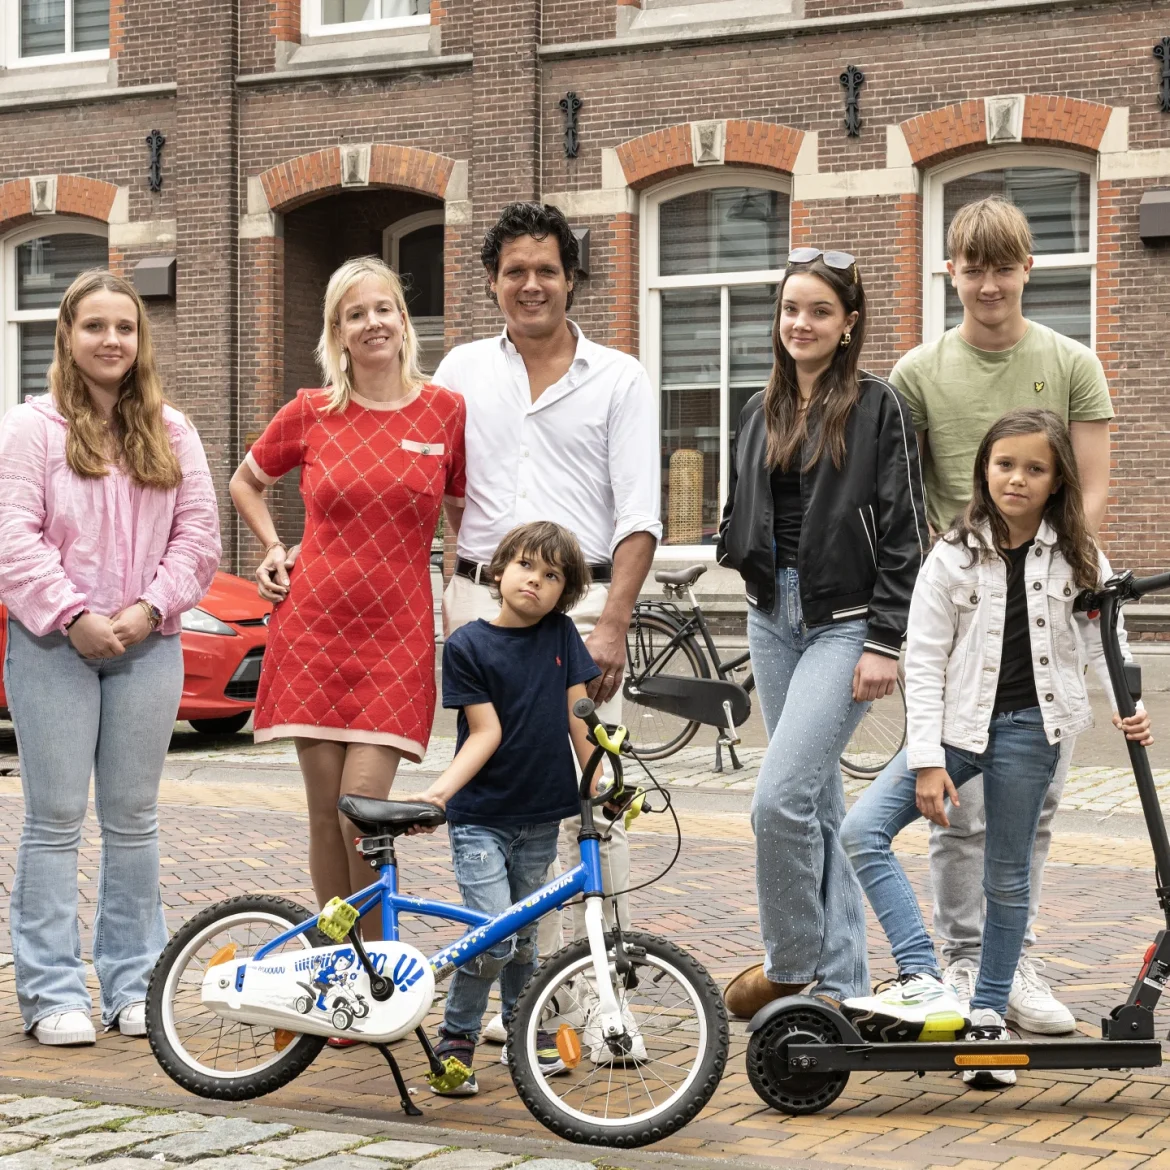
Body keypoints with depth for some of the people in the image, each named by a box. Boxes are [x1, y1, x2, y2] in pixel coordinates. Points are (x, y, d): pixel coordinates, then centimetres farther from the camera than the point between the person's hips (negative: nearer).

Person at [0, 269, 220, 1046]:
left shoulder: (171, 432, 11)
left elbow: (199, 535, 7)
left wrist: (150, 608, -7)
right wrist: (73, 616, -15)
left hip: (147, 646, 3)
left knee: (134, 819, 8)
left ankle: (134, 983, 15)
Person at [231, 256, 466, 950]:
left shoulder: (447, 411, 1)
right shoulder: (309, 415, 3)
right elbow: (246, 482, 22)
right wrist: (273, 548, 8)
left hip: (398, 634, -1)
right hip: (313, 626, 1)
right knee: (326, 813, 4)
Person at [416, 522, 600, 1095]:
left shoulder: (561, 635, 2)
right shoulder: (467, 645, -8)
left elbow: (578, 718, 2)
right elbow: (485, 732, -11)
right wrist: (439, 791, -24)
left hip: (540, 817, 4)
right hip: (479, 817, -4)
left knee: (523, 935, 13)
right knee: (494, 937, -13)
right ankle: (456, 1038, 5)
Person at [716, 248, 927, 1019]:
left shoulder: (879, 408, -6)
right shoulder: (762, 413, 13)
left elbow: (904, 534, -10)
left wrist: (886, 643, -15)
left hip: (846, 622, -7)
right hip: (775, 616, 7)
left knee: (781, 796, -16)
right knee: (818, 800, 10)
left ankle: (790, 965, 2)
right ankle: (841, 979, 18)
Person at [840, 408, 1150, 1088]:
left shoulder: (1078, 559, 1)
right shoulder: (954, 557, -2)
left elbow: (1105, 643, 10)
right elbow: (924, 662, -4)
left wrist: (1128, 707, -8)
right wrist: (927, 762, -9)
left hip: (1030, 729, 0)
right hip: (958, 724, 1)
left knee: (1007, 879, 5)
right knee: (862, 830, -17)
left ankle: (989, 1016, 21)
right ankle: (926, 986, -21)